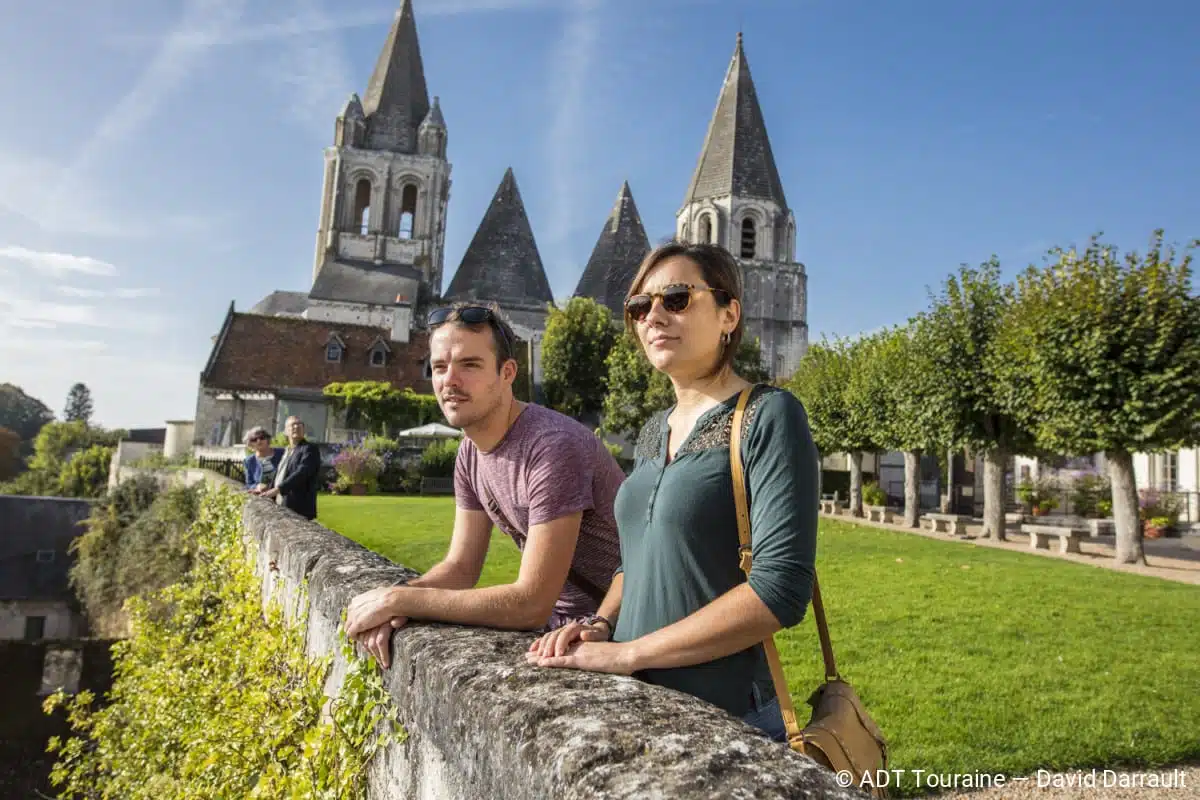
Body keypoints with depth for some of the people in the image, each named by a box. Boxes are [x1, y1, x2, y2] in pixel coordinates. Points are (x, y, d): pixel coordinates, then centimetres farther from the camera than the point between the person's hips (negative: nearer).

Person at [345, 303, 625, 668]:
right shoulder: (471, 452, 1)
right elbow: (460, 567, 5)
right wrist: (390, 602, -15)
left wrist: (401, 599, -20)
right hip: (558, 618, 7)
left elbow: (531, 604, -26)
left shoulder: (552, 446, -26)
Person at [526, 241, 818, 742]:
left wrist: (627, 653, -19)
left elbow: (780, 589, -21)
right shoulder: (655, 430, 8)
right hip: (637, 706, 7)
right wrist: (600, 625, -2)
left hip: (724, 715, -6)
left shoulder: (768, 416, -13)